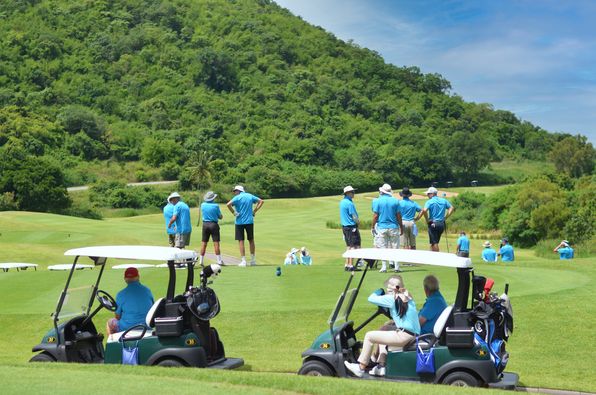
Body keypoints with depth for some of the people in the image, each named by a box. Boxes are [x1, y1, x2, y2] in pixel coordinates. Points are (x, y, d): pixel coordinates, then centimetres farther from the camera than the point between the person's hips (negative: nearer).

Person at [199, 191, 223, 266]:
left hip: (205, 224, 3)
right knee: (216, 243, -2)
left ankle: (201, 260, 9)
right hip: (214, 224, -3)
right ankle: (219, 260, -3)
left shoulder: (203, 205, 1)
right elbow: (220, 217, -1)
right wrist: (220, 215, 18)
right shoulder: (216, 206, -10)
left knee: (203, 243, 7)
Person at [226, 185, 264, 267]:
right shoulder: (250, 196, 6)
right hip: (249, 221, 4)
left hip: (240, 222, -4)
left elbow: (228, 204, -24)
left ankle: (243, 261, -1)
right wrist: (254, 211, 8)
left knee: (241, 241, 2)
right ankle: (253, 260, 18)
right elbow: (261, 201, 11)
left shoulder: (237, 198, -9)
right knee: (251, 240, 15)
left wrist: (234, 213, -13)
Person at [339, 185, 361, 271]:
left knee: (348, 246, 15)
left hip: (344, 226, 9)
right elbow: (354, 217, -16)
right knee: (354, 246, -7)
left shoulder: (342, 202, 12)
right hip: (351, 227, -9)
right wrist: (358, 222, 3)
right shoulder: (350, 203, -17)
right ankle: (351, 265, -9)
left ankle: (347, 264, 16)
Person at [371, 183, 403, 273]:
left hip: (381, 227, -1)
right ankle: (397, 267, 6)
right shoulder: (395, 201, 1)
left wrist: (372, 227, 1)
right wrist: (401, 227, 10)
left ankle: (384, 267, 0)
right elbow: (399, 215, 1)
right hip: (393, 227, 1)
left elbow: (375, 215, -7)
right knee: (395, 247, 6)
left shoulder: (377, 201, -3)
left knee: (383, 248, 3)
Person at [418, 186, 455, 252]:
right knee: (435, 242, 16)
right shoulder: (444, 201, 10)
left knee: (434, 243, -1)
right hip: (442, 224, 6)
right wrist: (445, 217, 8)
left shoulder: (430, 202, -8)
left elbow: (424, 210, -23)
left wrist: (427, 220, -11)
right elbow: (452, 208, 9)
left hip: (433, 224, -6)